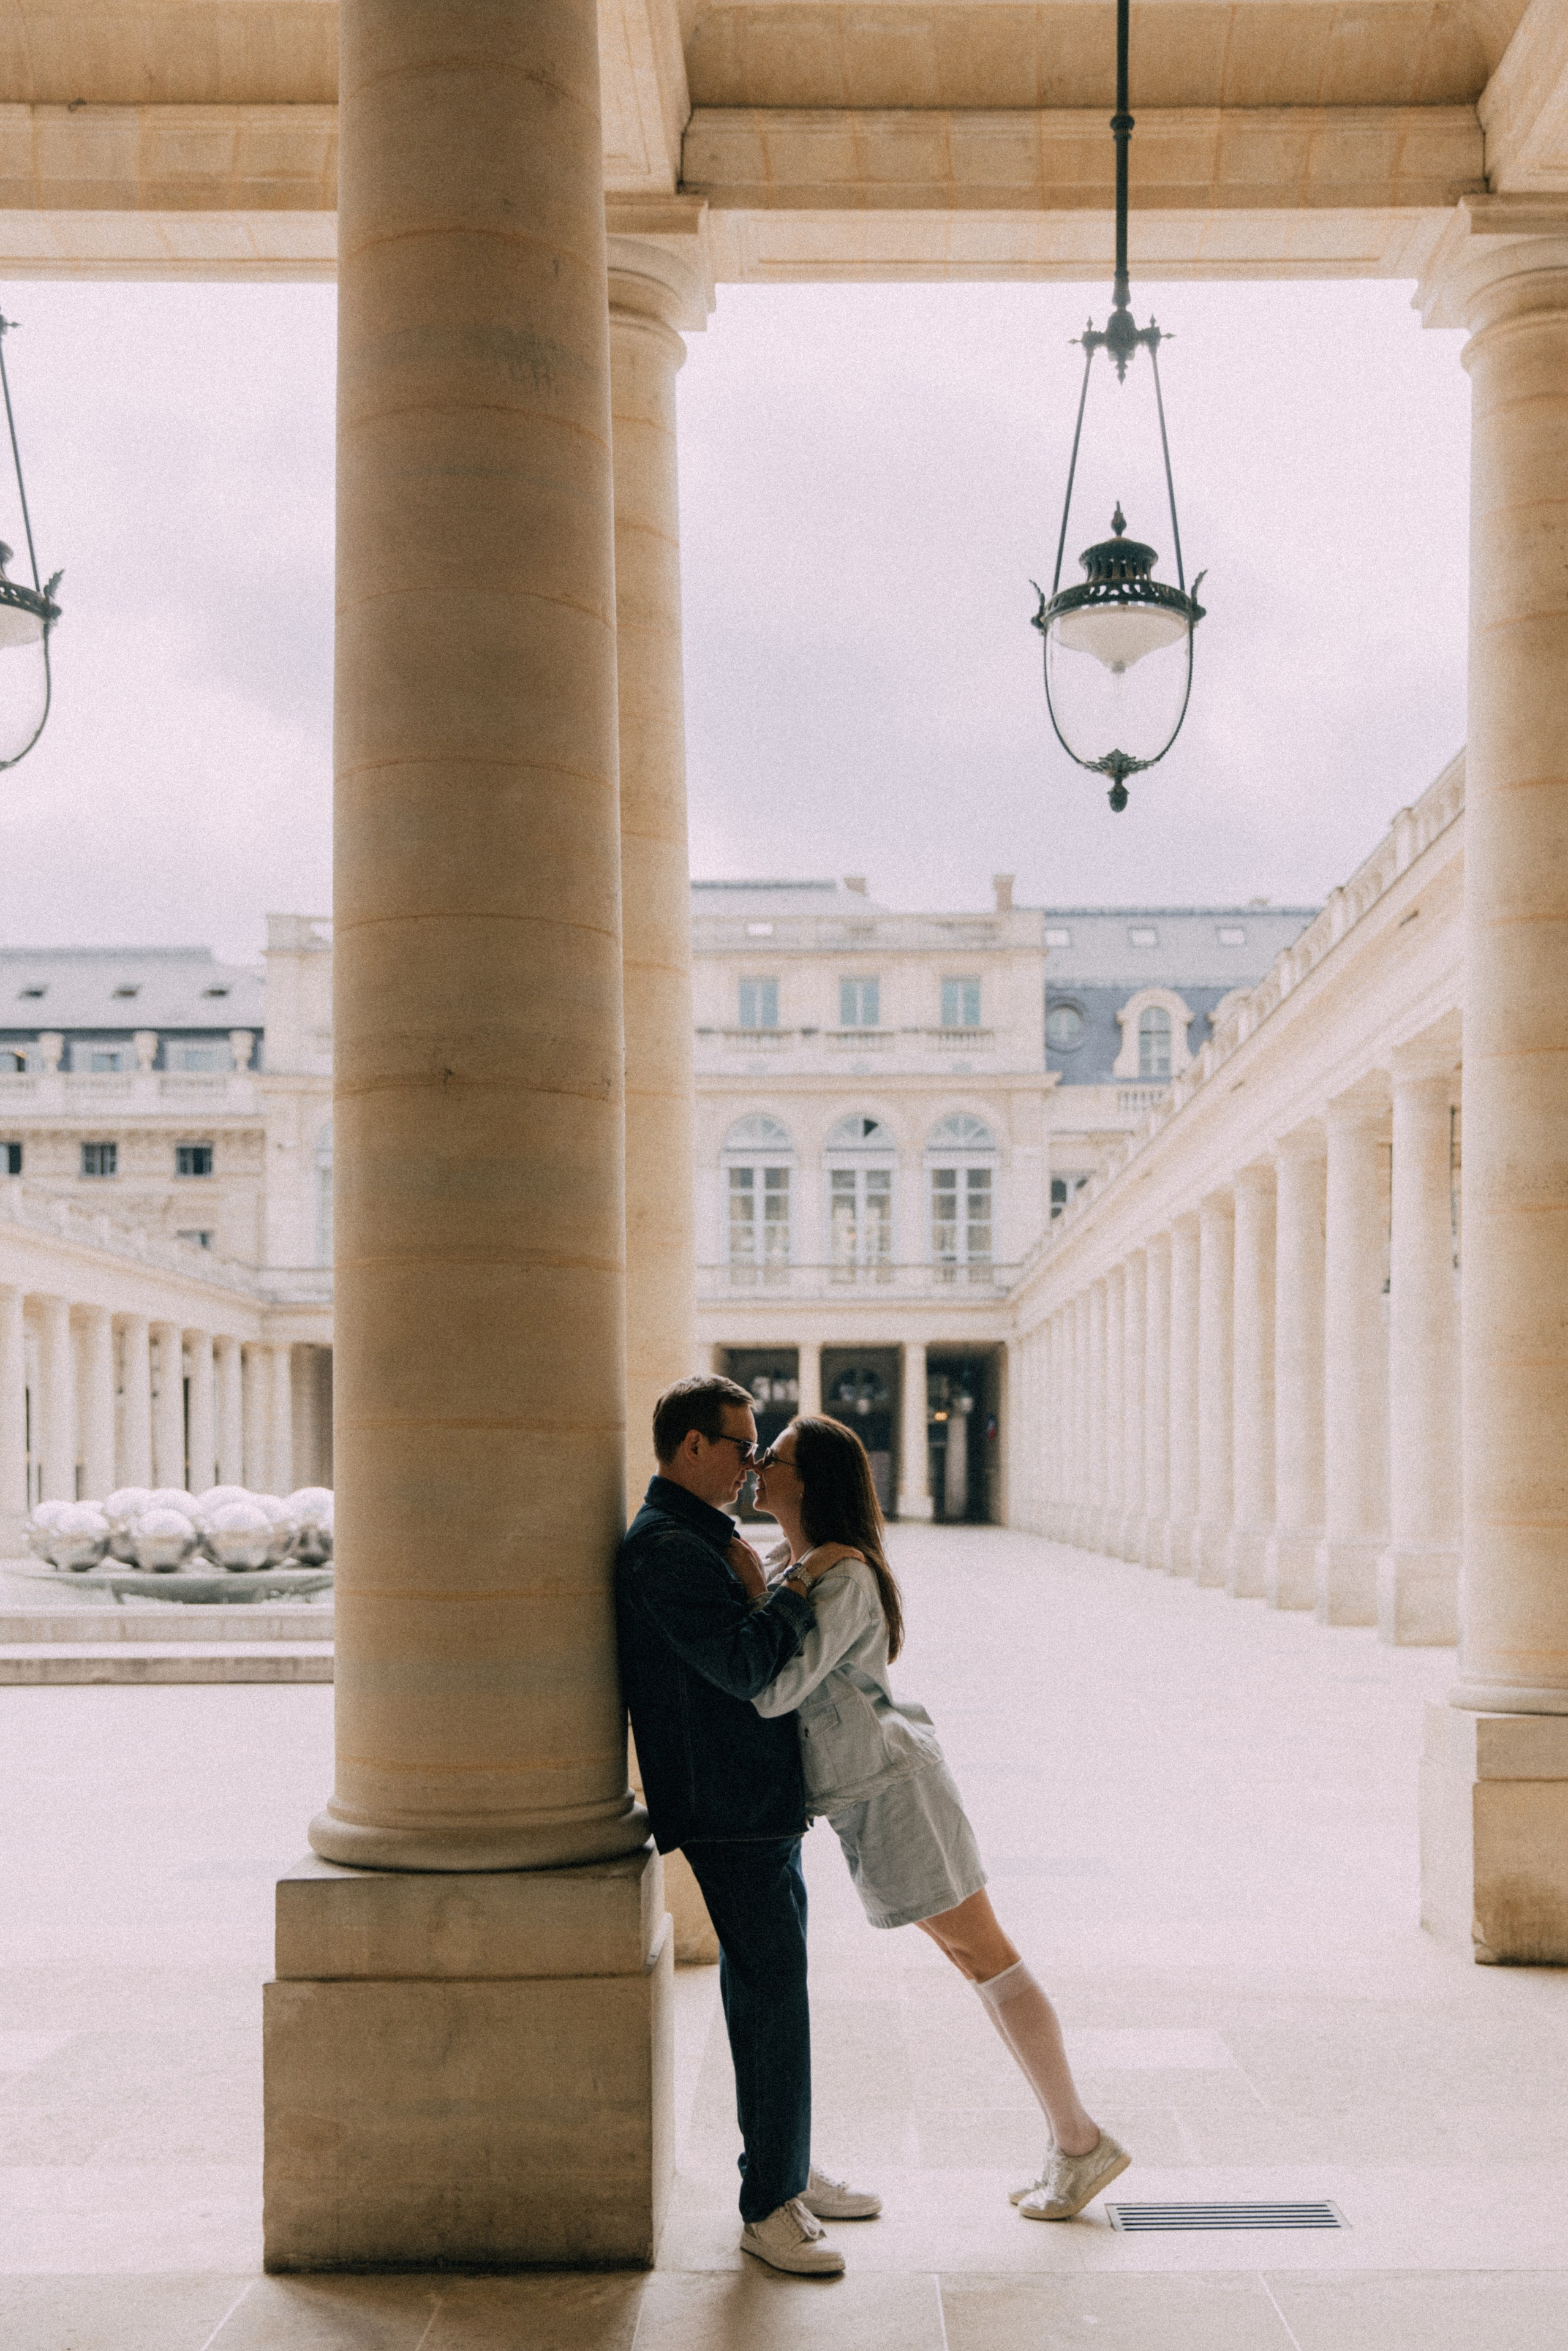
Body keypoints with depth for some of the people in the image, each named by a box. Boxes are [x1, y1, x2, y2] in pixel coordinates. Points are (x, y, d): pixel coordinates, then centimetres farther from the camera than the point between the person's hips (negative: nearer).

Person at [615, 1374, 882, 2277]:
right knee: (774, 2002, -7)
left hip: (760, 1806, 11)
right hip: (729, 1809, -11)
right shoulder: (666, 1547, -18)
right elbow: (743, 1665, -25)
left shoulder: (698, 1540, 17)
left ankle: (790, 2175, 28)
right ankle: (769, 2208, 2)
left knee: (767, 1994, 17)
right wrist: (798, 1593, -12)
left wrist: (755, 1592, 1)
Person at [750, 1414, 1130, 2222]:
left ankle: (1081, 2142, 10)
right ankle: (1071, 2142, 20)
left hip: (891, 1788, -10)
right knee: (970, 1958, 12)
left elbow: (775, 1690, -26)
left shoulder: (844, 1576, -19)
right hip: (867, 1793, 10)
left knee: (983, 1955, -1)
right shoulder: (800, 1565, 11)